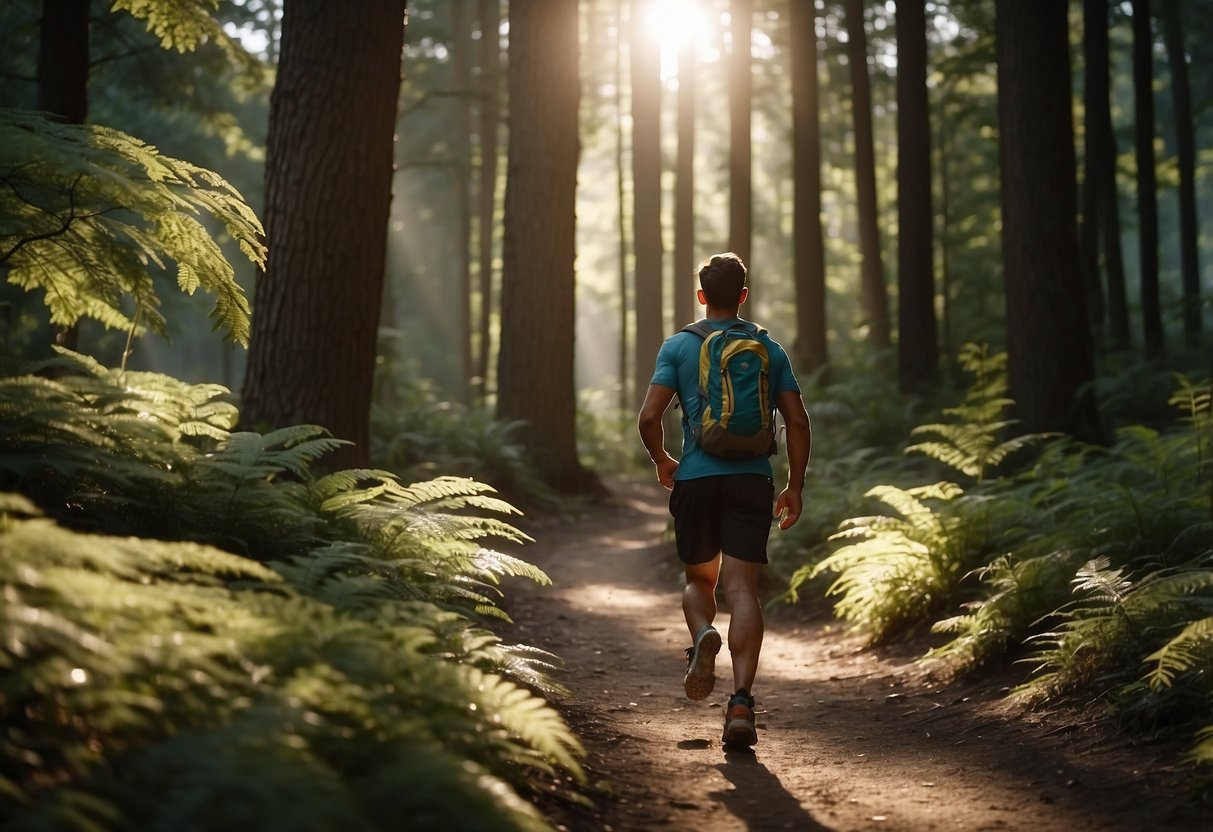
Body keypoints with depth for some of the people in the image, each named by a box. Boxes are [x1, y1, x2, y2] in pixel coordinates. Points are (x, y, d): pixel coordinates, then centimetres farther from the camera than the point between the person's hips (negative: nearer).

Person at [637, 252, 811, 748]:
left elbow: (648, 418, -4)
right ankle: (741, 702, -17)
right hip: (752, 480, 1)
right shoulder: (769, 349, 9)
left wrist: (662, 461, 14)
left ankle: (702, 636, -15)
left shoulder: (679, 347, 4)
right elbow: (797, 422, 5)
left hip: (696, 479, 0)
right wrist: (795, 487, 13)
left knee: (699, 579, 19)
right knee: (742, 588, -4)